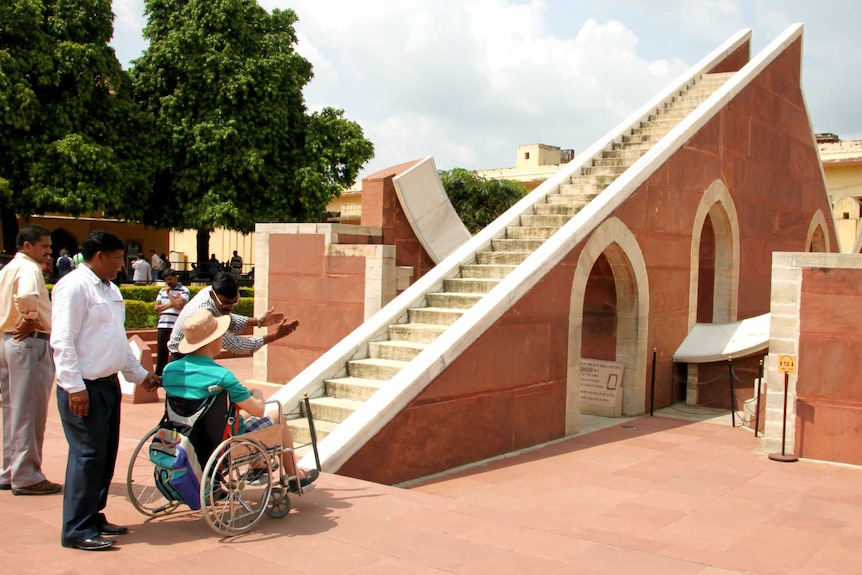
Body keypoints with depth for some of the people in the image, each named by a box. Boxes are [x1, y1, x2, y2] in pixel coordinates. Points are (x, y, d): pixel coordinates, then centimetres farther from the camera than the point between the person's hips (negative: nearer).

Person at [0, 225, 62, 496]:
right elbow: (26, 296, -33)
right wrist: (30, 319, -18)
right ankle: (26, 477, 1)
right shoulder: (29, 268, -12)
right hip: (30, 342, -10)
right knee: (29, 412, -4)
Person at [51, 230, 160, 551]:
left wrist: (139, 374, 23)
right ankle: (77, 530, 2)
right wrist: (74, 387, -20)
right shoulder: (74, 286, -11)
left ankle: (93, 516, 25)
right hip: (84, 388, -9)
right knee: (88, 455, -6)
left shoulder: (110, 290, 18)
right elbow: (62, 340, -17)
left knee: (106, 454, 13)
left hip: (108, 384, 9)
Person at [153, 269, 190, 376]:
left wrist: (168, 293, -6)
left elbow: (179, 306, -15)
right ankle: (159, 374, 20)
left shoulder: (184, 290, -1)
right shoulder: (162, 291, 14)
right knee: (161, 351, 10)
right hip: (163, 325, 5)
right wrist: (171, 304, -7)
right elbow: (156, 307, 7)